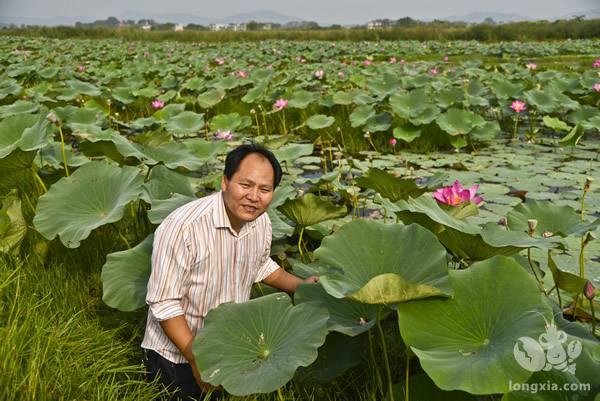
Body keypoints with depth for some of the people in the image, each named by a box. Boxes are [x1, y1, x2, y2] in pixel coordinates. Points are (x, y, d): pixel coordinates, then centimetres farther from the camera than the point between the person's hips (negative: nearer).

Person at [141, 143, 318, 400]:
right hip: (175, 356, -5)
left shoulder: (261, 222, -9)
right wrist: (196, 358, -26)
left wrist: (301, 286, 0)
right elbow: (164, 303, -24)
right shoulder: (182, 227, -29)